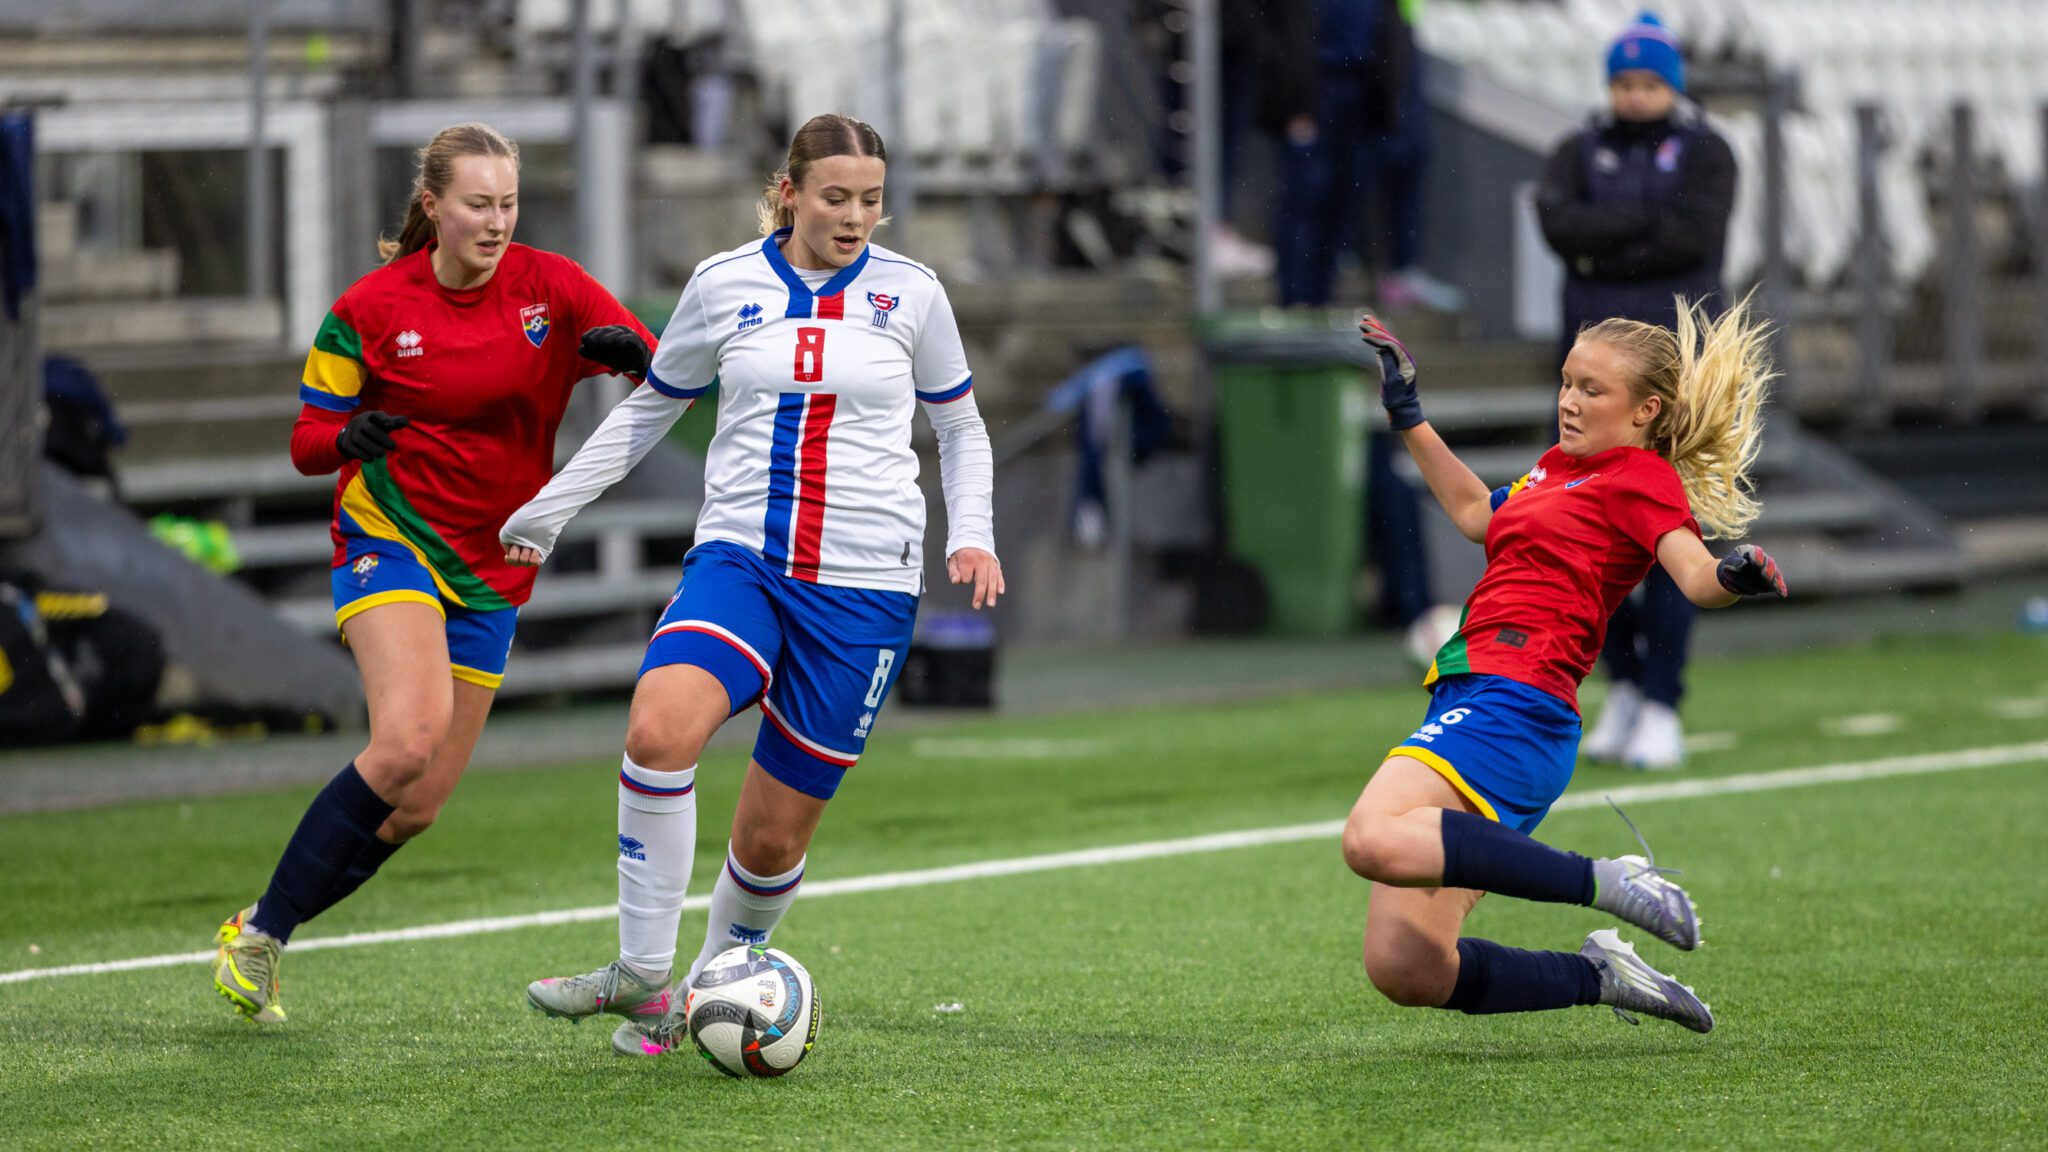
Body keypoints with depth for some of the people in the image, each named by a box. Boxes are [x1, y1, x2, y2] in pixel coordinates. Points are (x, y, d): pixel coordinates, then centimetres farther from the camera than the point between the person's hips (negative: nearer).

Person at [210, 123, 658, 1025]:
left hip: (490, 573, 4)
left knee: (419, 805, 1)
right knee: (407, 739, -29)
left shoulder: (550, 286, -1)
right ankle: (261, 933, -18)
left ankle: (262, 931, 20)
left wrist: (630, 353, -31)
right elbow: (308, 441, 0)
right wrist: (351, 438, -24)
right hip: (389, 540, -4)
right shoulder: (372, 309, -5)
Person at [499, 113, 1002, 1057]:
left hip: (863, 587, 0)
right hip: (738, 560, 0)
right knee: (658, 729, -30)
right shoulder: (723, 286, 4)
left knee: (775, 834, 0)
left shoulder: (911, 295, 4)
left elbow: (960, 427, 18)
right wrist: (549, 510, 20)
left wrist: (971, 535, 2)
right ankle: (641, 973, -20)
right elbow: (648, 409, 19)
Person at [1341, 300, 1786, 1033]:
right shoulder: (1560, 466, 23)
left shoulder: (1643, 480, -2)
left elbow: (1696, 575, -20)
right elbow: (1477, 516, 43)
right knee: (1402, 971, -3)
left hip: (1514, 699, -8)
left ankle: (1612, 885, -25)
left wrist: (1735, 579, -42)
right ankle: (1601, 976, 10)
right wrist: (1407, 416, 45)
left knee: (1375, 840, -36)